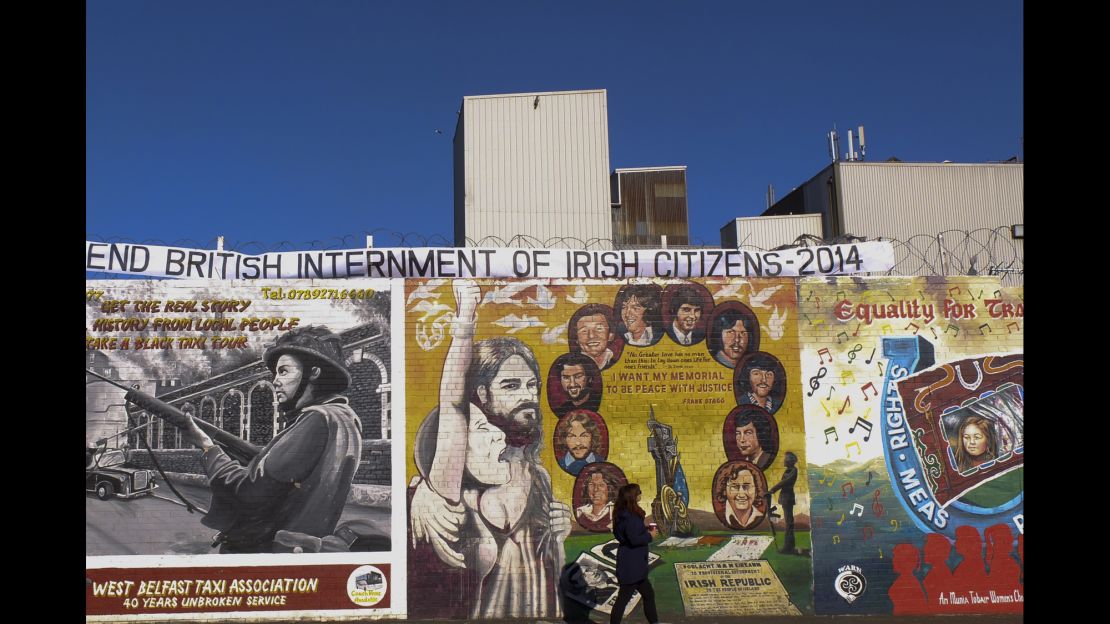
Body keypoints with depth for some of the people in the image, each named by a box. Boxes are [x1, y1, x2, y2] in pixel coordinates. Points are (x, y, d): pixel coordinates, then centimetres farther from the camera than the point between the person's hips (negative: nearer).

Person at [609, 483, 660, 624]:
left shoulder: (626, 514, 7)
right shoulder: (630, 516, -23)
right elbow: (634, 539, -28)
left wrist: (646, 530, 4)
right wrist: (650, 536, -12)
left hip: (635, 564, 10)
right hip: (631, 565, -10)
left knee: (648, 594, 20)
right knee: (623, 598, 0)